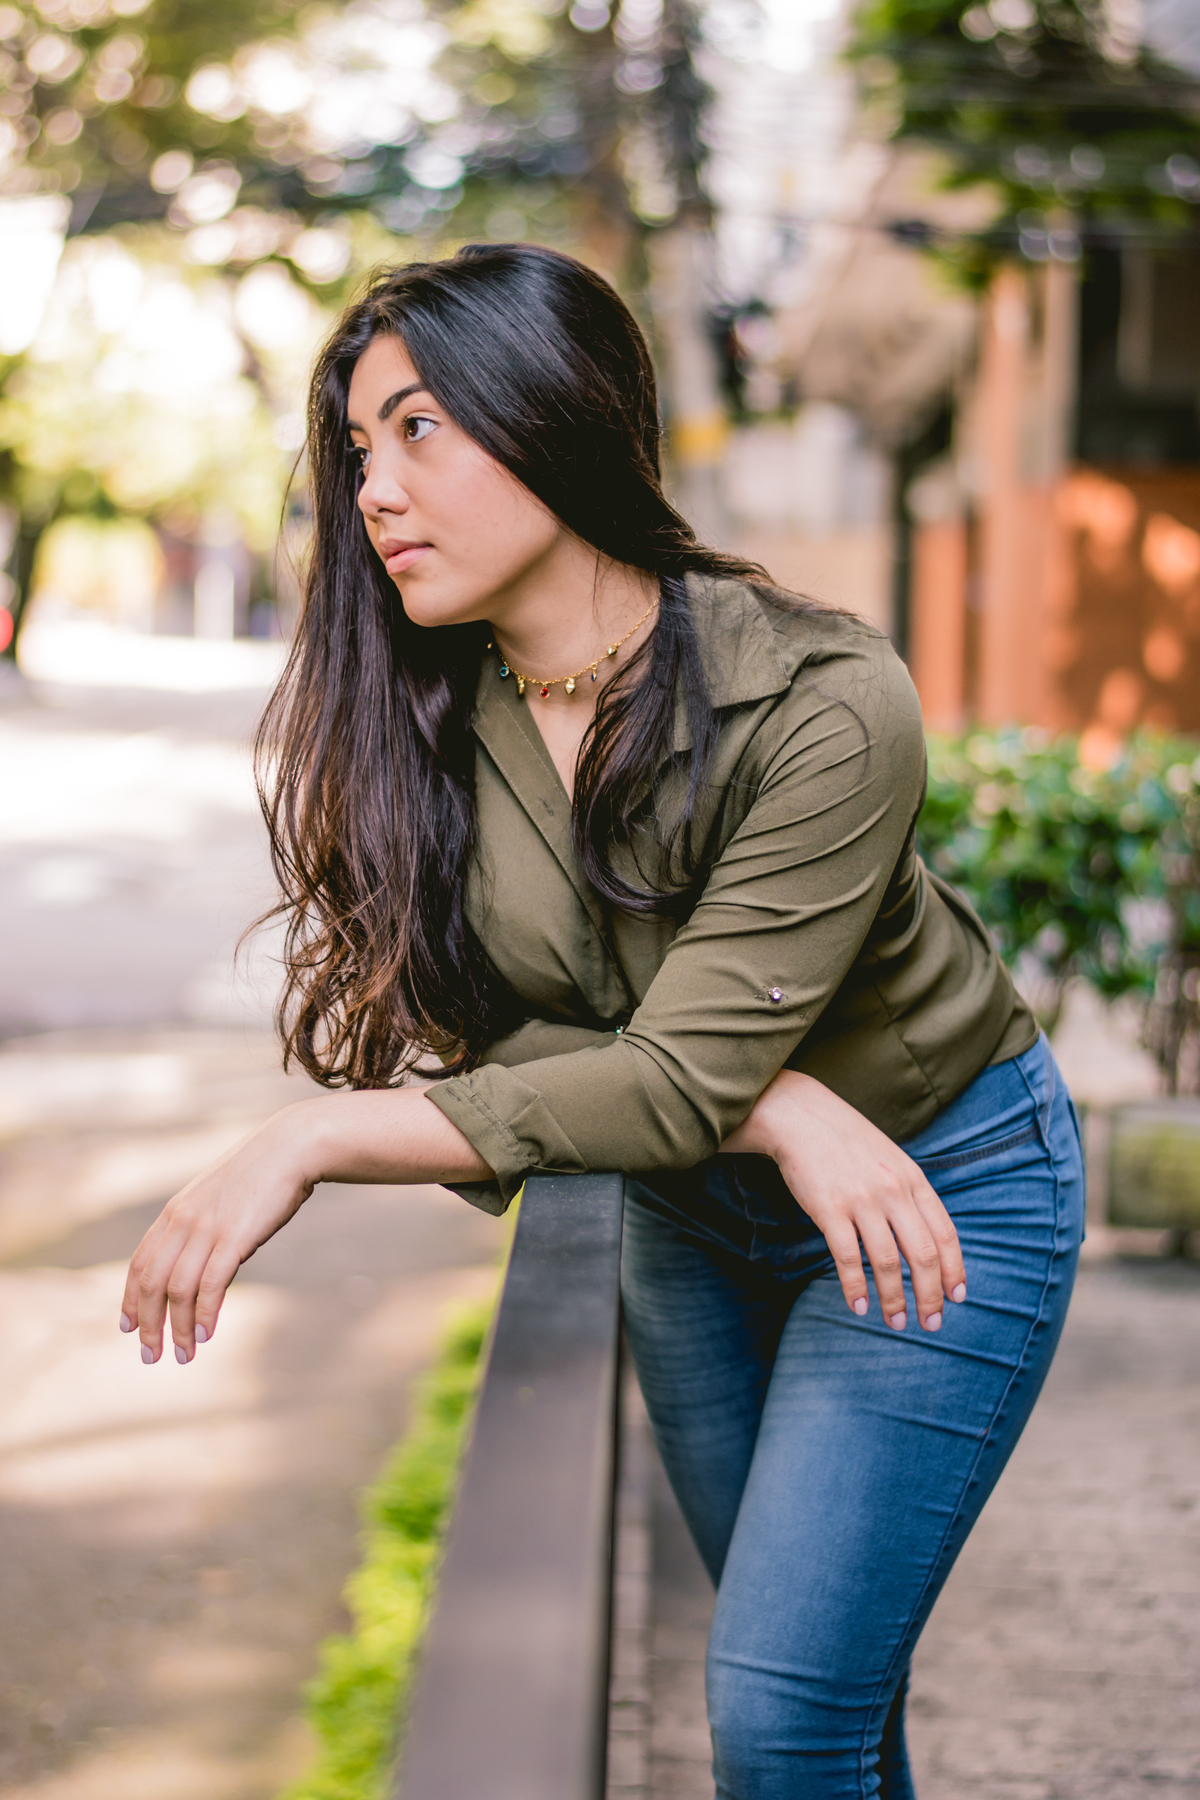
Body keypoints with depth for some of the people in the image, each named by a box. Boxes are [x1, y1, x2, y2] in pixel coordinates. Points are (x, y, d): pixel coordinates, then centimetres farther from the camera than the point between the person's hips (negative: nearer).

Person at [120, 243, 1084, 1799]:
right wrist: (781, 1113, -29)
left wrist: (313, 1141, -32)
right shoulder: (421, 718, -13)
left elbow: (677, 1082, -30)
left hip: (940, 1184, -5)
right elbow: (476, 1042, -16)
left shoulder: (823, 705, -29)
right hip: (693, 1216, 5)